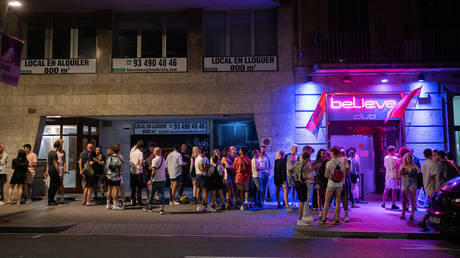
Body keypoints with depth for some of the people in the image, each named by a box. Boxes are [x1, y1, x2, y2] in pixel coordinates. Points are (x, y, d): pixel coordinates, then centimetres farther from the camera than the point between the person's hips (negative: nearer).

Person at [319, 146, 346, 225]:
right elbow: (344, 175, 4)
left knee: (327, 201, 4)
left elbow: (326, 175, -14)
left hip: (331, 183, -3)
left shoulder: (329, 163, -11)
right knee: (337, 202, 7)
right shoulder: (341, 163, 1)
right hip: (339, 184, 3)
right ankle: (337, 219, 10)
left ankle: (324, 219, 7)